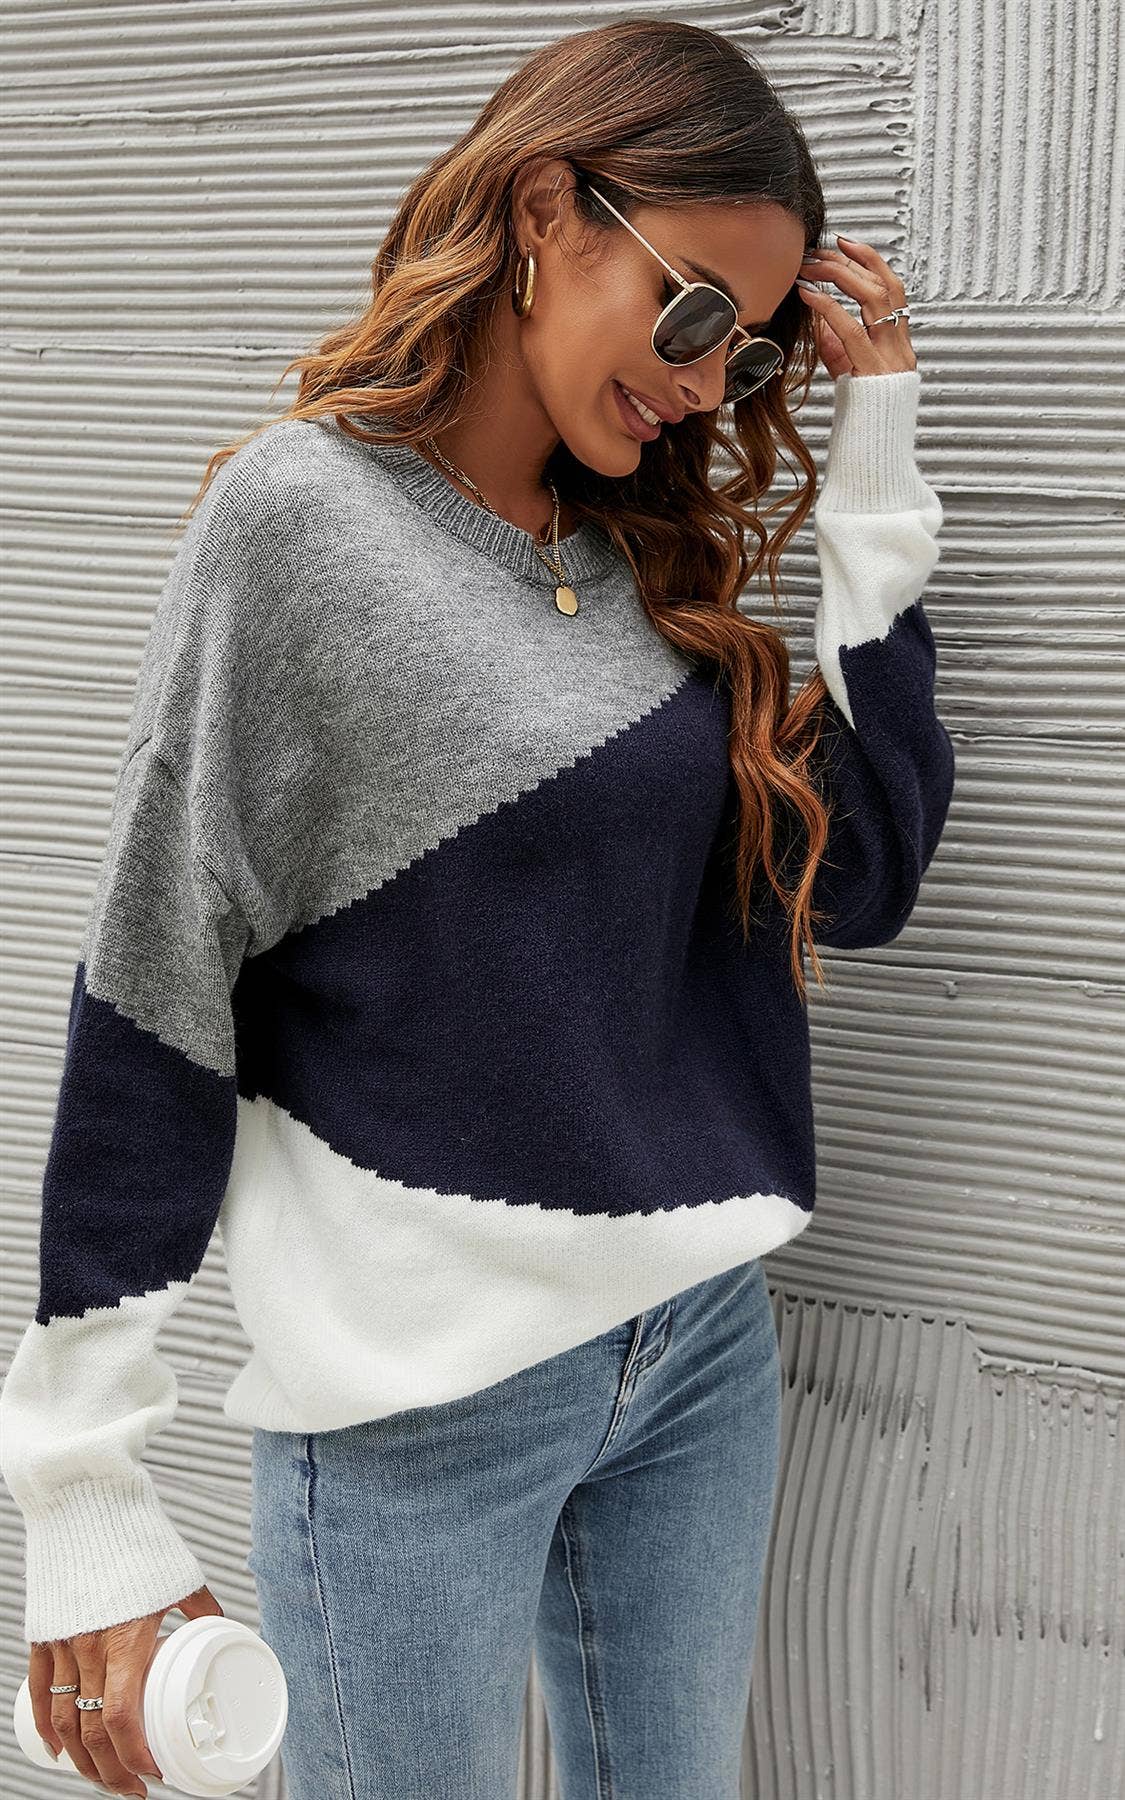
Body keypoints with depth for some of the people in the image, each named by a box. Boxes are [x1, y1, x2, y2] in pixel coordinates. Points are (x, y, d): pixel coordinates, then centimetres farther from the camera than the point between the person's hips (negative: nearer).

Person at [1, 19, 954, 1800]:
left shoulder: (658, 550, 6)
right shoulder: (303, 515, -11)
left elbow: (859, 877, 2)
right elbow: (150, 996, -12)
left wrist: (873, 473, -3)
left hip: (709, 1337, 6)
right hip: (419, 1392, -5)